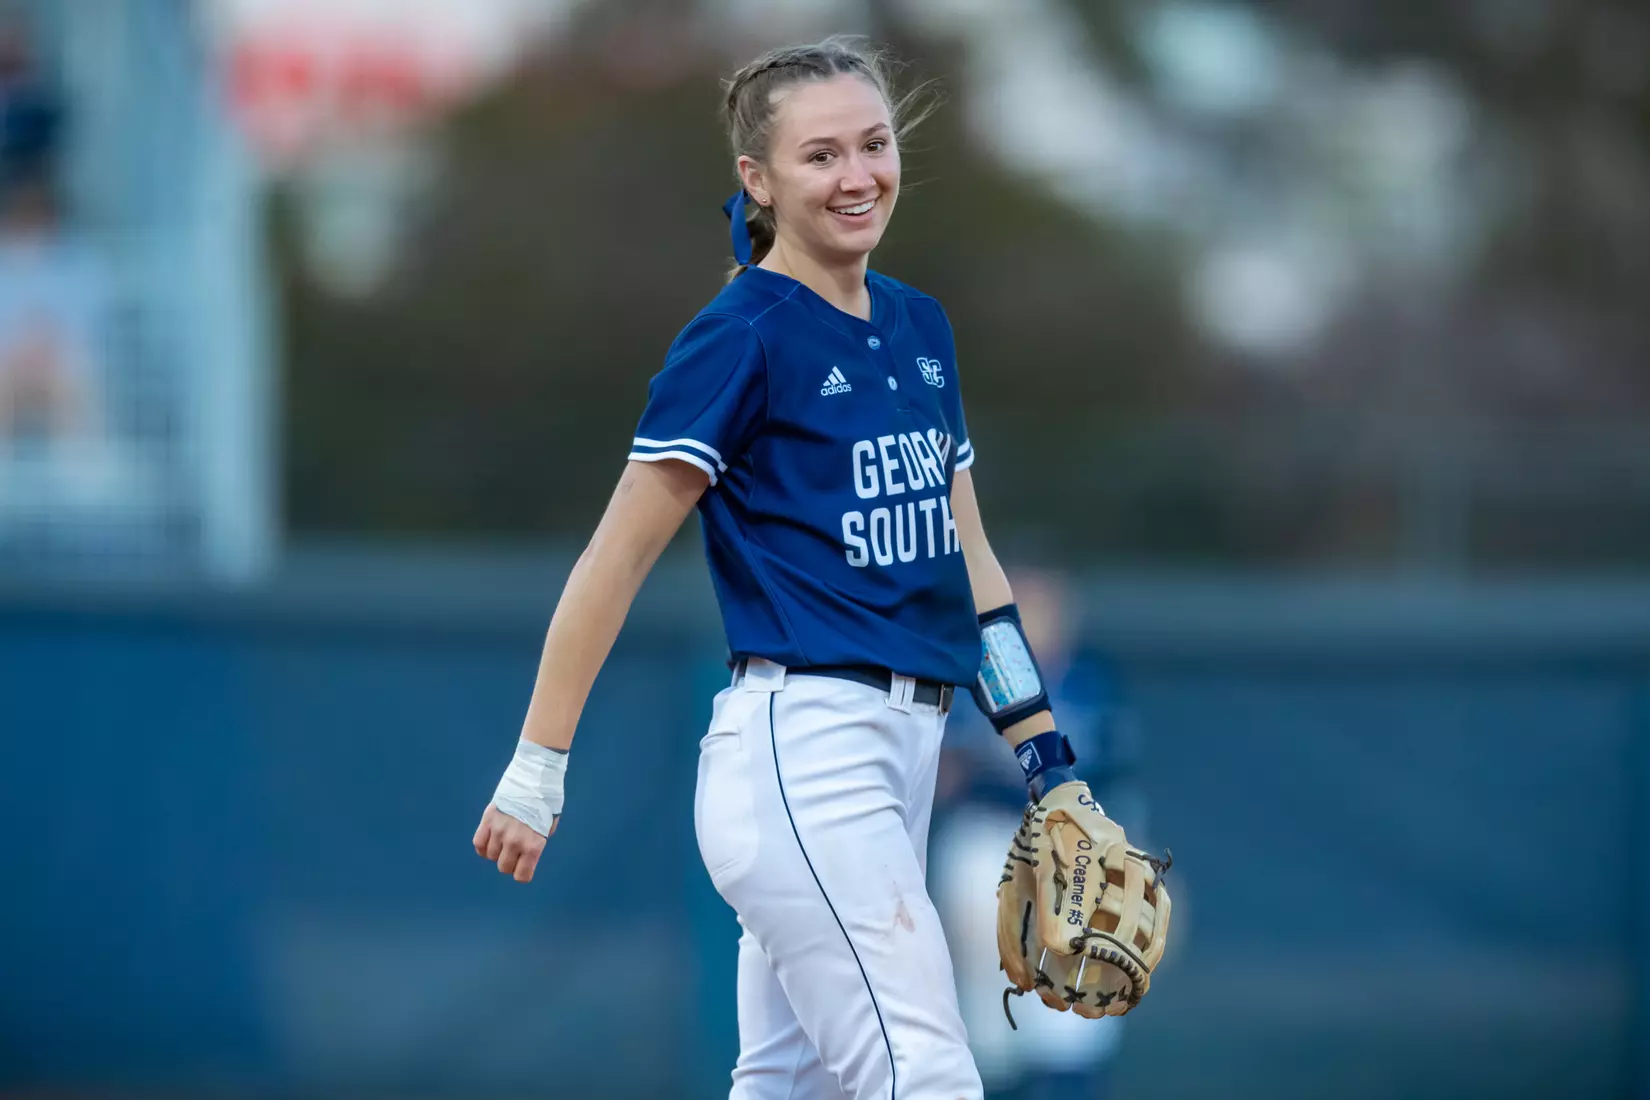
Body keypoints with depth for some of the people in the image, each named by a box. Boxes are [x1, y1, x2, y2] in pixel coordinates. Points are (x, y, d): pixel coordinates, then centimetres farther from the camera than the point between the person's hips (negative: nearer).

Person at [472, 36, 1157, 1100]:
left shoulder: (920, 326, 15)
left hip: (905, 749, 8)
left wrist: (1048, 759, 14)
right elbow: (619, 556, -7)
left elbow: (967, 559, 19)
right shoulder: (742, 335, -7)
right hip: (800, 753, -8)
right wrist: (536, 771, -8)